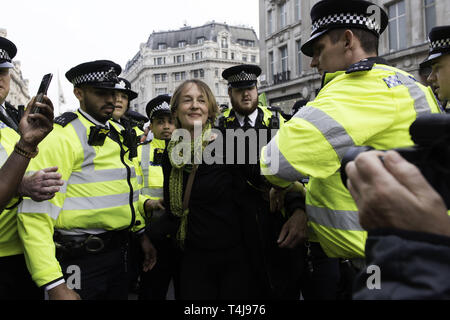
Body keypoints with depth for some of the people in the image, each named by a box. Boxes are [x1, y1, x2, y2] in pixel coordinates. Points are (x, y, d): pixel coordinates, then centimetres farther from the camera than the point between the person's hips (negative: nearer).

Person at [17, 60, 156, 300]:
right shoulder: (62, 136, -15)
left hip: (118, 251, 8)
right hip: (80, 261, -7)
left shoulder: (116, 133, 10)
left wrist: (142, 233, 16)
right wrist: (54, 285, -23)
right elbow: (35, 214, -21)